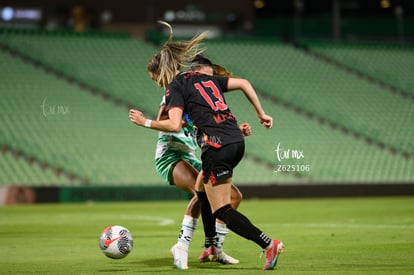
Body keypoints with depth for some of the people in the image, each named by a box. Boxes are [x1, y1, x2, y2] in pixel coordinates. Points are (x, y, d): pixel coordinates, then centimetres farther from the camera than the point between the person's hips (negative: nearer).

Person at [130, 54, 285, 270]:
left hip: (217, 147, -7)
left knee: (222, 211, -1)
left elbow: (174, 125, -7)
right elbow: (244, 83, 15)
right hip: (237, 141, 7)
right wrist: (261, 113, 21)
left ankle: (269, 244, -11)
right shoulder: (210, 80, 21)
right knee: (202, 190, 25)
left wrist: (146, 122, 7)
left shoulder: (175, 87, 5)